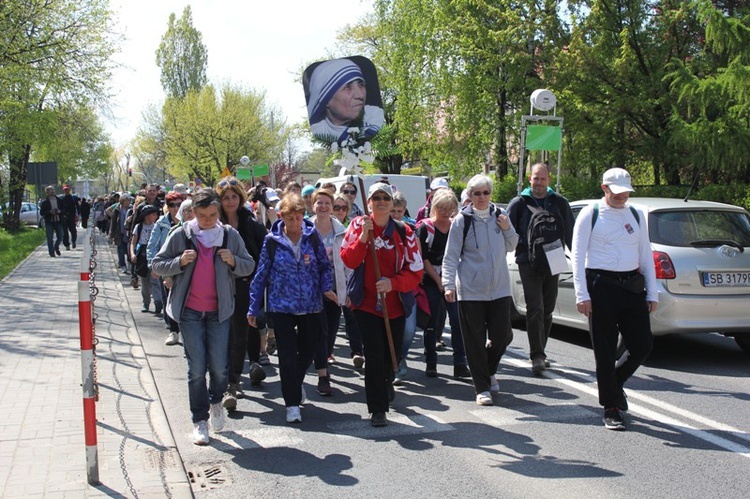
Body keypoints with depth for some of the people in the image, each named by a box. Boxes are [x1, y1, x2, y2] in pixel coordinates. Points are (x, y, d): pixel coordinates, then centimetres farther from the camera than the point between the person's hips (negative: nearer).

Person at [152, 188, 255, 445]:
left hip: (219, 310, 1)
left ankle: (216, 402, 31)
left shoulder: (230, 235, 2)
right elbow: (157, 265, 2)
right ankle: (200, 420, 14)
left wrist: (233, 261, -13)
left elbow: (249, 266, 7)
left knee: (219, 366, 0)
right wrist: (180, 262, -16)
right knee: (197, 369, 0)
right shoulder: (181, 235, -2)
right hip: (190, 310, -1)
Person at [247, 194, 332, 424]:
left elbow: (325, 265, 7)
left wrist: (326, 287, -12)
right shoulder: (272, 241, -5)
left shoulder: (312, 236, -1)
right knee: (287, 354, -4)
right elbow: (261, 275, 0)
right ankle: (292, 404, 8)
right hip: (281, 306, -2)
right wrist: (253, 309, 1)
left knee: (309, 349, 13)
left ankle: (295, 381, 45)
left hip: (310, 305, 2)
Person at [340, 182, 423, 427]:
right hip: (366, 302, -2)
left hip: (395, 304, 2)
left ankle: (386, 382, 50)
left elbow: (416, 271, -3)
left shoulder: (404, 232, -2)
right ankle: (378, 409, 3)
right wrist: (363, 237, -24)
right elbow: (349, 260, -11)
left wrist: (393, 282, -19)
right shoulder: (358, 226, -1)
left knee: (394, 353, 15)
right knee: (374, 355, -9)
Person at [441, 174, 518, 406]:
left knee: (502, 336, 3)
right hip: (470, 289, -3)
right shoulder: (462, 220, -4)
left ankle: (489, 370, 33)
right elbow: (451, 256, -2)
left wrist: (507, 229, -1)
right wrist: (449, 285, -13)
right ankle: (482, 388, 13)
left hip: (499, 287, 3)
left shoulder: (500, 215, 7)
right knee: (475, 340, 1)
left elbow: (511, 247, 18)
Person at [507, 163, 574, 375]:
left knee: (547, 310, 10)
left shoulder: (559, 203, 9)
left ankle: (539, 352, 22)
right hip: (528, 263, -3)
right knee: (535, 309, -11)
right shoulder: (519, 203, 3)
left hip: (552, 263, 3)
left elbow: (570, 232, 13)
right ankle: (537, 356, -11)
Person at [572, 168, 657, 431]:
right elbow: (578, 256, -4)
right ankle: (611, 409, 13)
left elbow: (646, 255, 16)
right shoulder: (590, 214, 0)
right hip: (601, 286, -4)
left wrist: (652, 293, 9)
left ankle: (614, 382, 32)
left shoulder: (636, 215, 13)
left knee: (643, 346, 4)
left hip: (633, 286, 5)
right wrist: (582, 295, -11)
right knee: (605, 351, 1)